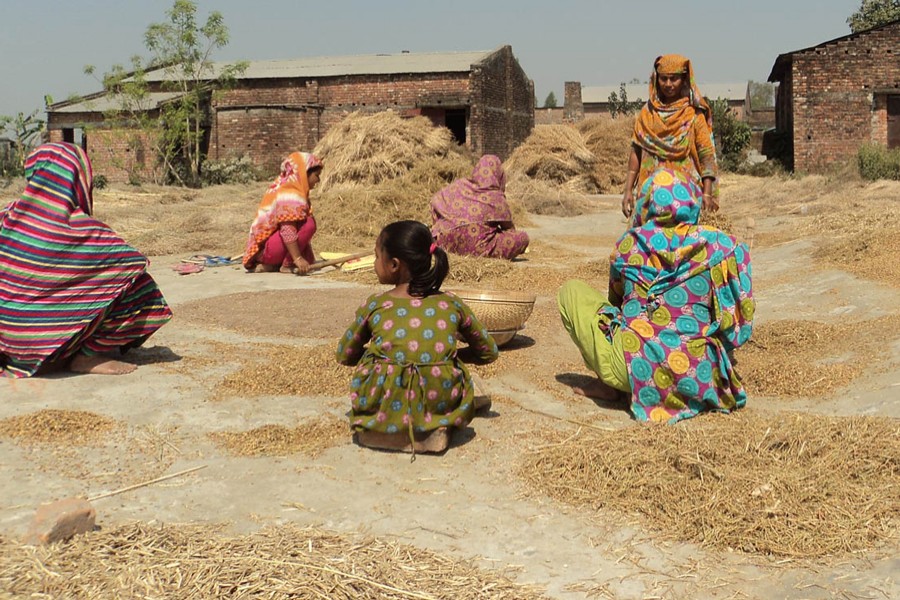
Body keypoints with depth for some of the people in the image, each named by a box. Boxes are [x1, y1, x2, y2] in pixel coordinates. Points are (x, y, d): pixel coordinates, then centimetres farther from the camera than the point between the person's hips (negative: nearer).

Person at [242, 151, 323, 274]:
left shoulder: (284, 187, 13)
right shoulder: (290, 194, -17)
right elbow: (287, 229, -27)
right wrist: (297, 258, -31)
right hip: (265, 249, -10)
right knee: (309, 224, -22)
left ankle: (268, 265, 11)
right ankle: (287, 265, -13)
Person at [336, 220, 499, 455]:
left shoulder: (374, 306, 5)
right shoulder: (451, 305, 9)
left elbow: (344, 356, 17)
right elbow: (489, 352, 20)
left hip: (383, 408, 0)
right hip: (441, 406, 0)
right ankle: (434, 428, 13)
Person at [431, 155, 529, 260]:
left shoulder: (459, 185, 6)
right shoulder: (497, 198, -4)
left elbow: (435, 201, 18)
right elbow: (509, 228, 6)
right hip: (478, 249, -5)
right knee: (523, 237, -1)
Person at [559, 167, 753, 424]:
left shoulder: (629, 242, 3)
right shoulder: (720, 246, 3)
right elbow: (740, 321, 5)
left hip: (631, 366, -4)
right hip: (698, 375, 4)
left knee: (571, 291, 17)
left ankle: (607, 385, 9)